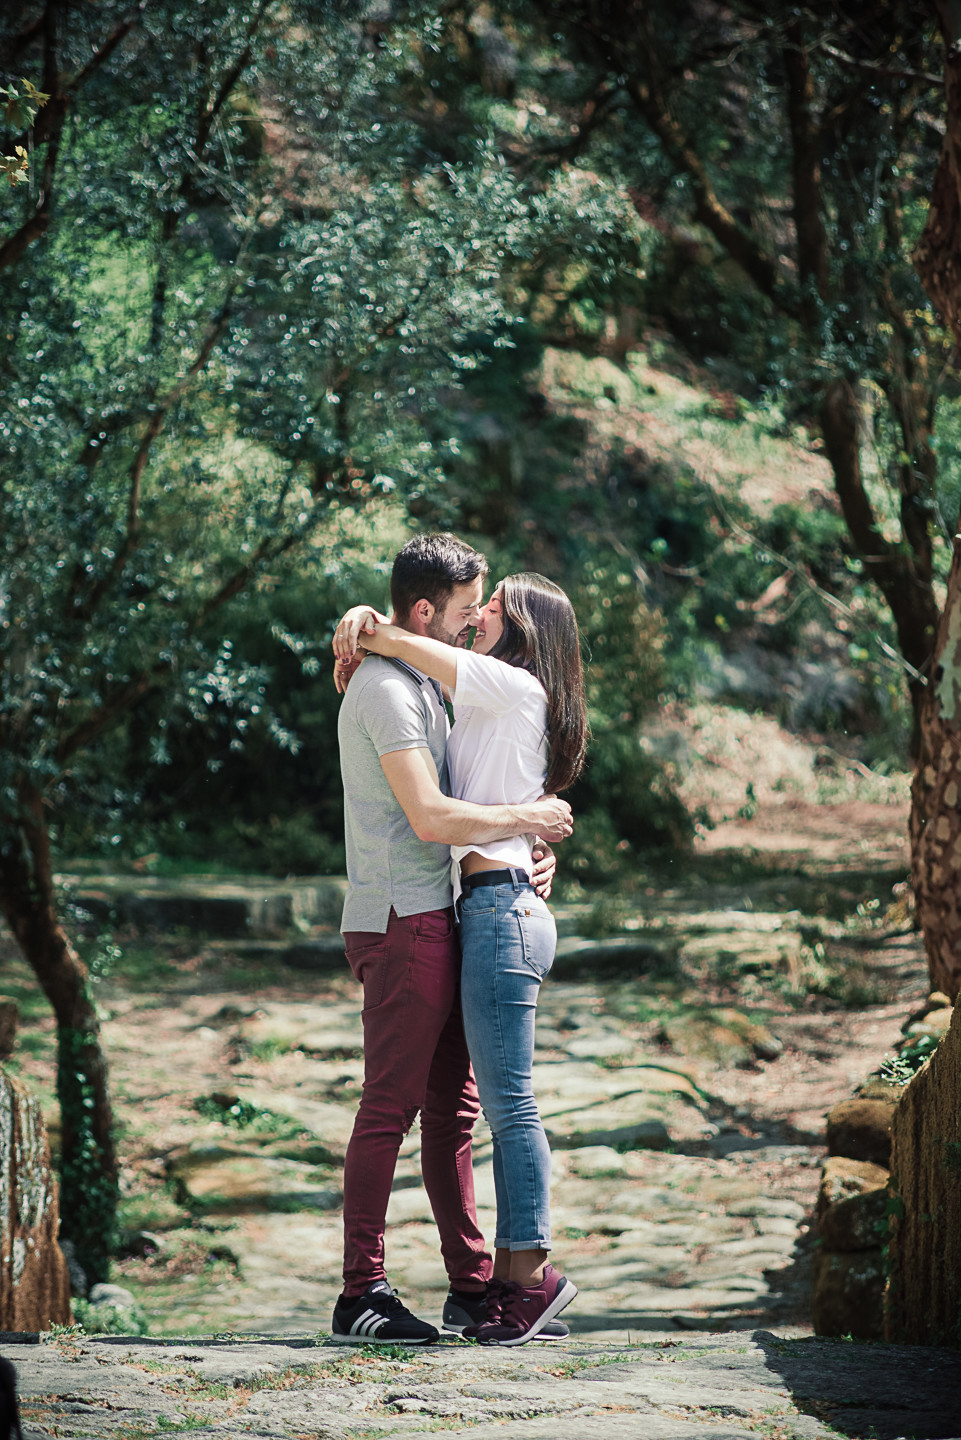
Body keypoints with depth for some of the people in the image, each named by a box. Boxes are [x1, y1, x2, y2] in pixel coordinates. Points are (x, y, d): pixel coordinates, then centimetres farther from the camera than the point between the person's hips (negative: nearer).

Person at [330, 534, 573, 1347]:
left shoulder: (425, 686, 20)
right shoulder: (385, 689, -13)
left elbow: (460, 806, 26)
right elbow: (430, 817, -22)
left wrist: (536, 845, 9)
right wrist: (530, 819, -10)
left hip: (435, 921, 10)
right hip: (402, 921, -10)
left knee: (452, 1104, 12)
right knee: (391, 1105, -9)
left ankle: (473, 1281, 17)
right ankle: (361, 1295, -7)